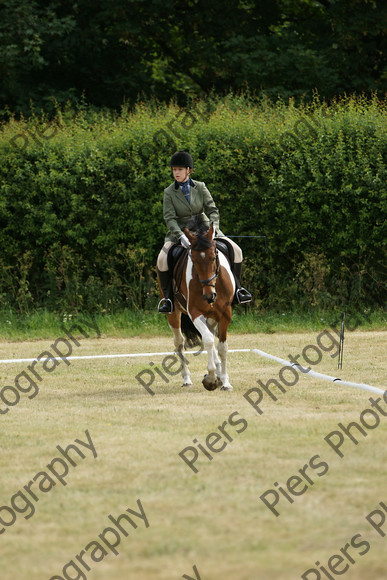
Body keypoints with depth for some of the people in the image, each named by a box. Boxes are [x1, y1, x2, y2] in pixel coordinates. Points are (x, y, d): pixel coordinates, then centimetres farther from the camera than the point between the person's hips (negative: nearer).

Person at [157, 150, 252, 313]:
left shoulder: (200, 188, 0)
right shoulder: (169, 193, -4)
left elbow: (212, 210, -3)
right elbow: (169, 218, -13)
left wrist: (213, 228, -23)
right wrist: (181, 237, -29)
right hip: (179, 232, -2)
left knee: (236, 251, -12)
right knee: (162, 260, -28)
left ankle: (235, 289, 4)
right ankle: (168, 297, -12)